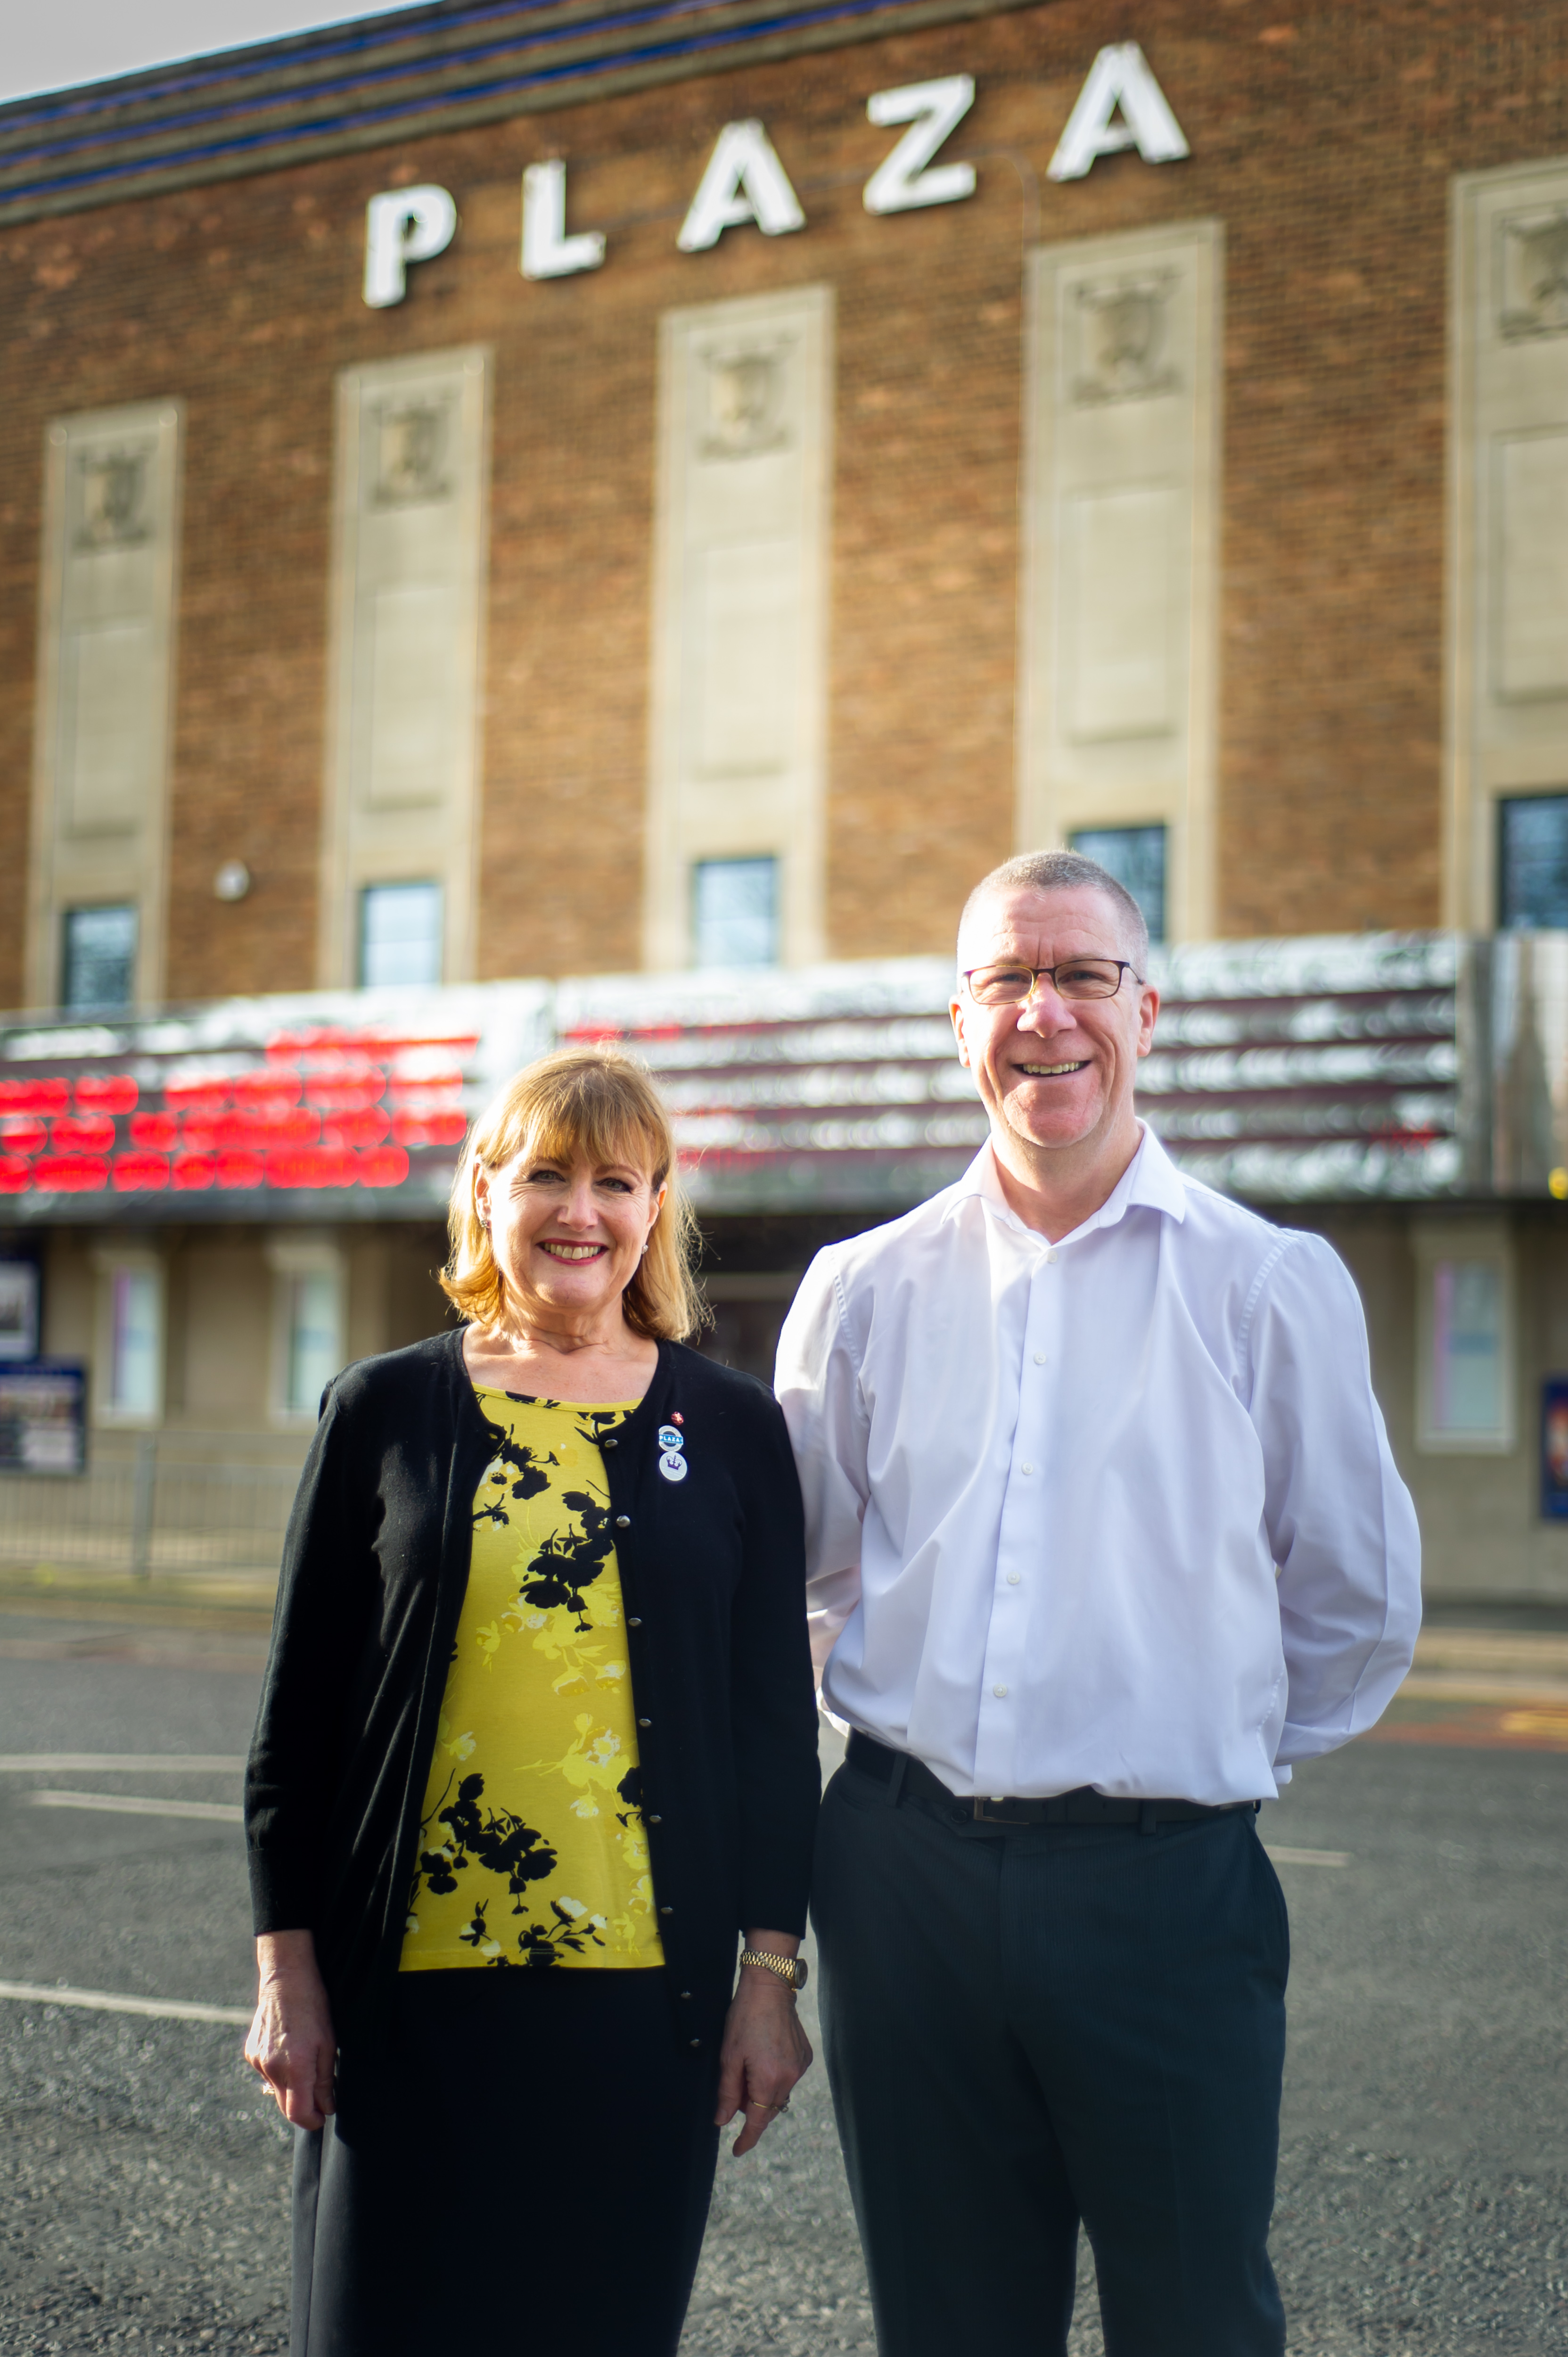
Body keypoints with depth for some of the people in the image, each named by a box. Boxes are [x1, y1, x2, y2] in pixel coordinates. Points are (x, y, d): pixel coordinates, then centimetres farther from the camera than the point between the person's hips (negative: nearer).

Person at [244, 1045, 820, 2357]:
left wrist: (773, 1971, 2)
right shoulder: (386, 1411, 3)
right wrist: (289, 1966, 1)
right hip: (414, 1986, 0)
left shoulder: (732, 1429, 5)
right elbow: (300, 1708, 5)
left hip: (647, 1988, 1)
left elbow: (777, 1717, 6)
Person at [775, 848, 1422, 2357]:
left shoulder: (1273, 1286, 0)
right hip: (906, 1875, 2)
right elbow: (780, 1570, 17)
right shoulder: (863, 1291, 6)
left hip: (1165, 1885, -2)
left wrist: (1226, 1756, 10)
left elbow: (1358, 1606, 8)